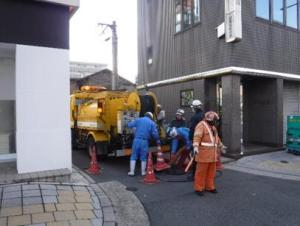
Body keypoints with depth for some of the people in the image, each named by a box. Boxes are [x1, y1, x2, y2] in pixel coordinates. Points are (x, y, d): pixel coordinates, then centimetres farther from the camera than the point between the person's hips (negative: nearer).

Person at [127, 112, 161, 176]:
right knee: (143, 157, 11)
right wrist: (158, 143, 7)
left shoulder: (138, 120, 10)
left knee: (134, 156, 9)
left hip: (136, 140, 1)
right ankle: (143, 172, 19)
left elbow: (129, 125, 6)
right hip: (145, 141, -1)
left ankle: (132, 171, 11)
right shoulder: (152, 123, 7)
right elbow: (155, 134, -1)